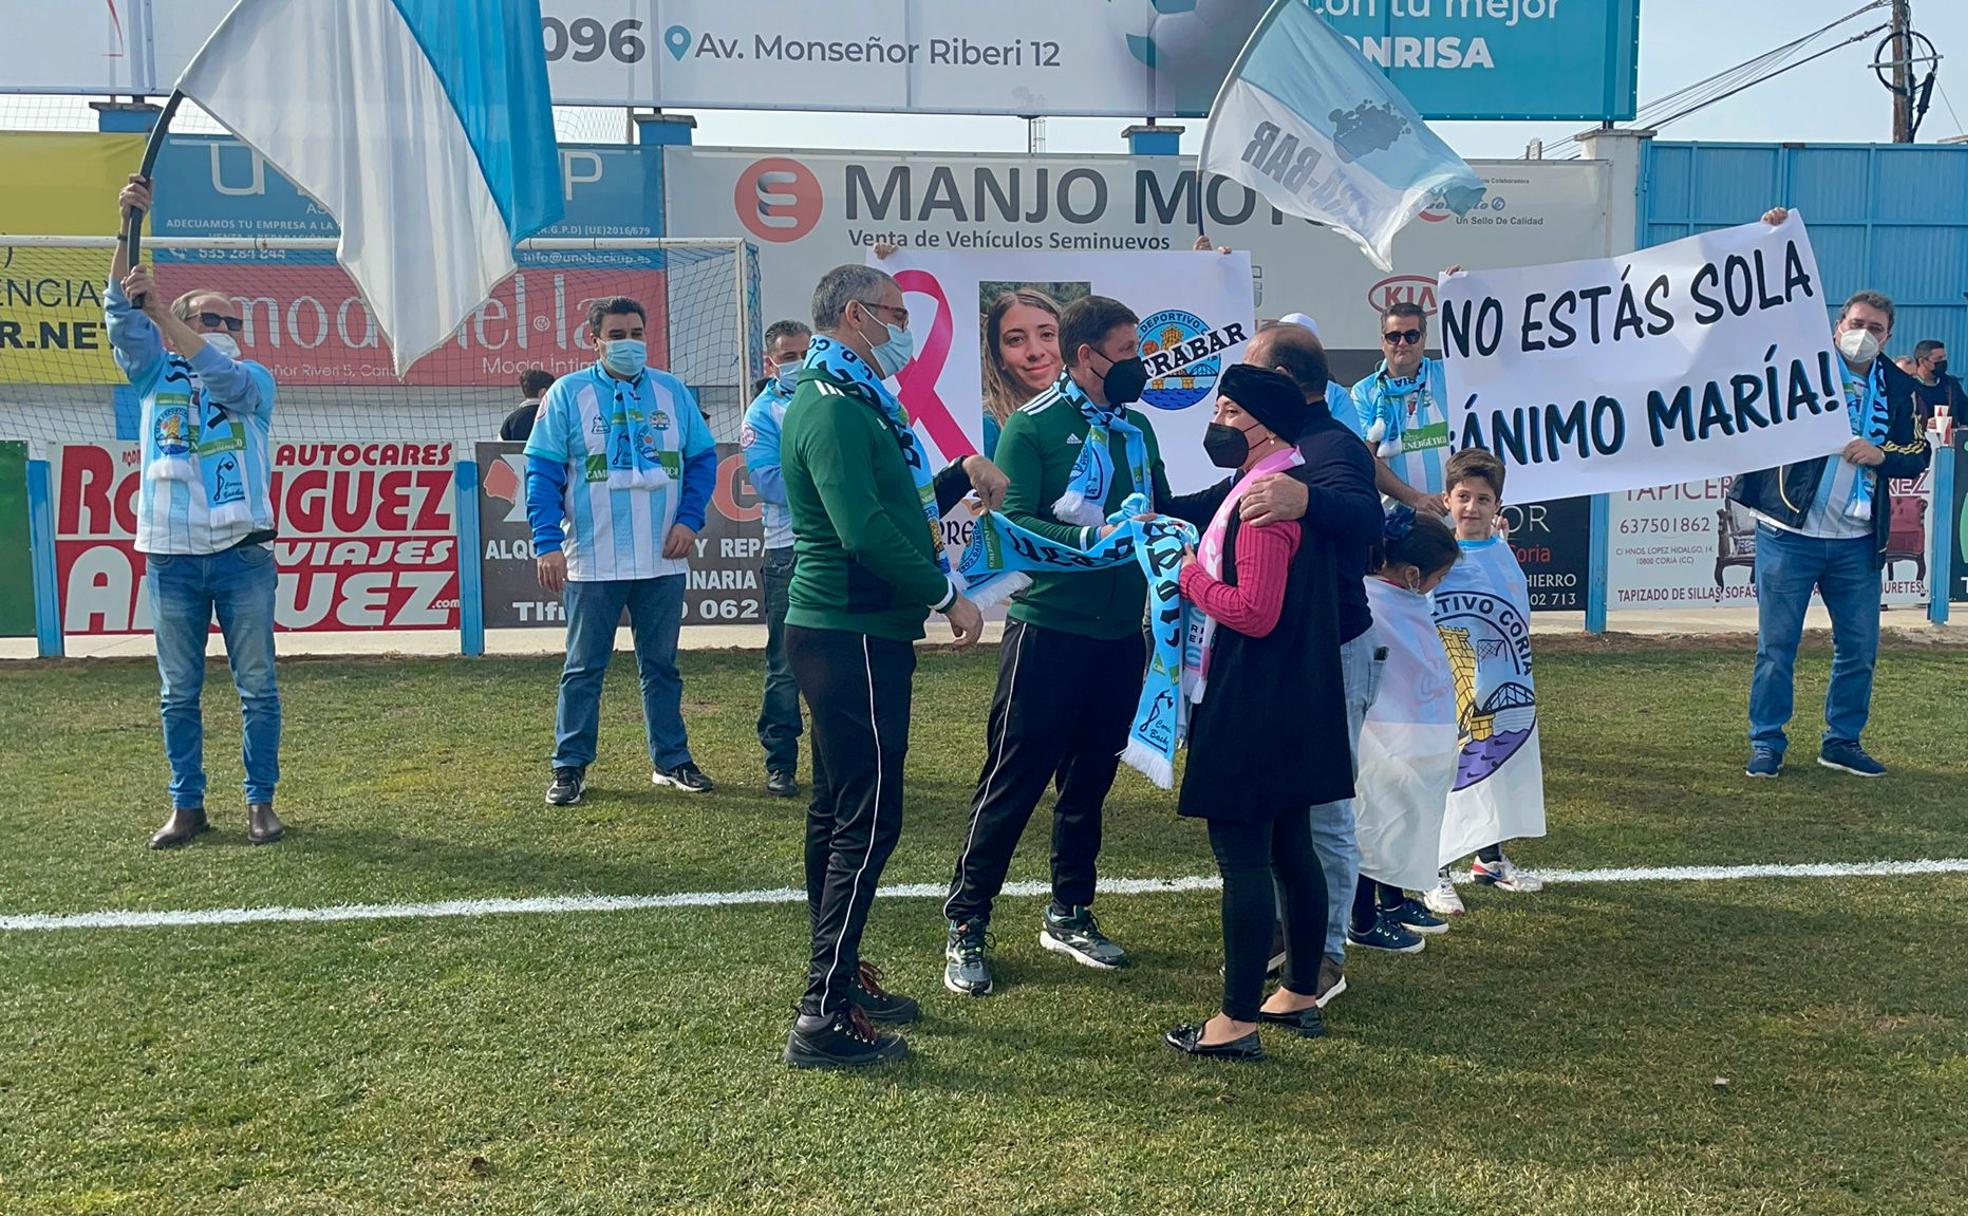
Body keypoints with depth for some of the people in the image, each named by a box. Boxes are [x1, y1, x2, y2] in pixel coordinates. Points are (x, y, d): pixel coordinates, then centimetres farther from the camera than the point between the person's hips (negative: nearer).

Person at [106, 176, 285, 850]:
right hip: (172, 556, 2)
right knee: (178, 692, 6)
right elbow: (122, 316, -5)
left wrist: (162, 311, -24)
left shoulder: (254, 379, 7)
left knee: (256, 686, 2)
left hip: (243, 554, -1)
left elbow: (220, 375, -16)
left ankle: (260, 802, 10)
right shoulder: (156, 375, 11)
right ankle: (187, 805, 15)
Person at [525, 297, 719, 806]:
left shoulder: (672, 391, 7)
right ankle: (569, 767, 14)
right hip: (592, 563, -3)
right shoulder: (567, 394, -2)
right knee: (584, 668, 4)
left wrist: (690, 520, -5)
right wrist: (548, 544, -14)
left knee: (662, 664, 13)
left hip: (663, 561, 3)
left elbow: (702, 458, 10)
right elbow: (542, 473, -5)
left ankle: (672, 760, 23)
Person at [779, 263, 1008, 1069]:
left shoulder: (854, 403, 19)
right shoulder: (831, 409, -15)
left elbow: (898, 510, 25)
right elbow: (865, 530, -26)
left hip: (850, 637, 11)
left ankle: (838, 976, 29)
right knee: (867, 821, -9)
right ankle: (825, 1018, -4)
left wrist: (963, 473, 15)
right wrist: (948, 595, -19)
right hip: (853, 638, -11)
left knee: (841, 812, 17)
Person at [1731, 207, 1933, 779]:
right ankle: (1766, 743, 12)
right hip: (1789, 532, -4)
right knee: (1776, 646, 1)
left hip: (1857, 542, 4)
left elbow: (1918, 455, 11)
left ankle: (1842, 741, 24)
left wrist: (1880, 454, -10)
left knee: (1859, 647, 9)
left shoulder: (1899, 388, 10)